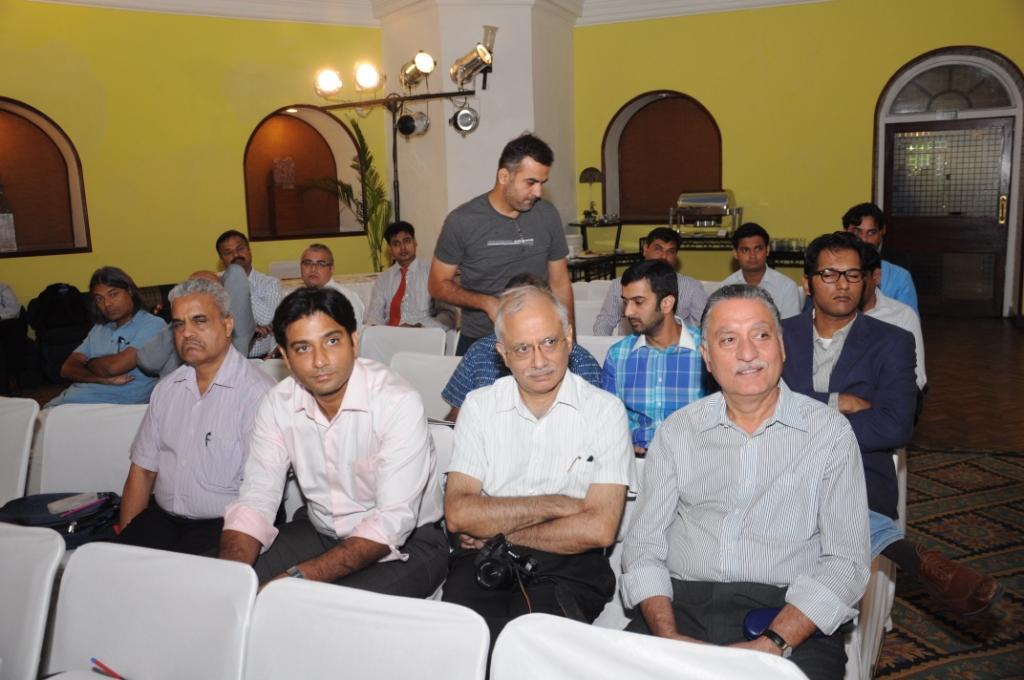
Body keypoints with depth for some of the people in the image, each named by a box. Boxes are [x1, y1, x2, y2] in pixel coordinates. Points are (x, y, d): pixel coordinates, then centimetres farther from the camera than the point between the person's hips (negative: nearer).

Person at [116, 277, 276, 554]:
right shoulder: (167, 389, 13)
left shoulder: (257, 392, -12)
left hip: (223, 525, -5)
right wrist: (125, 536, 4)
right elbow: (142, 470, 14)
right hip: (161, 518, 6)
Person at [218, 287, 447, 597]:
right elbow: (256, 500, -6)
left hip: (406, 541, -4)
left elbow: (392, 522, -28)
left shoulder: (398, 403, -23)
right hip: (319, 531, 5)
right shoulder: (279, 403, -5)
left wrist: (298, 578, -34)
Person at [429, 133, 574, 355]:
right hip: (478, 343, -2)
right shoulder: (462, 220, -10)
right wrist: (486, 303, -18)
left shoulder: (548, 216, -3)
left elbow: (560, 284, 4)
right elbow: (438, 284, -4)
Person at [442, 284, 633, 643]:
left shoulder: (605, 410, -1)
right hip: (484, 561, 2)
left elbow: (599, 529, -10)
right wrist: (556, 505, -9)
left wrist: (500, 533, -4)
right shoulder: (479, 405, 7)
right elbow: (458, 514, -4)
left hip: (569, 564, -1)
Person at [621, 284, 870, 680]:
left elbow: (845, 561, -2)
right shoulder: (676, 432, 10)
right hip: (683, 604, 2)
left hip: (789, 614, -1)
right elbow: (643, 545, 6)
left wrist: (772, 645, -15)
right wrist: (669, 635, -11)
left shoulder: (830, 432, 4)